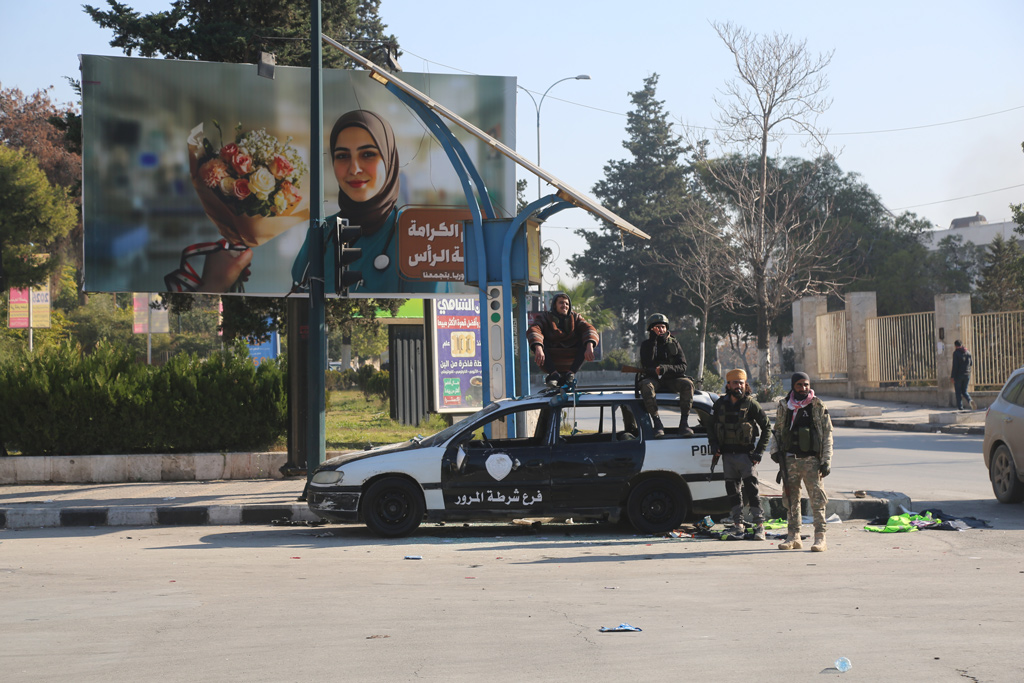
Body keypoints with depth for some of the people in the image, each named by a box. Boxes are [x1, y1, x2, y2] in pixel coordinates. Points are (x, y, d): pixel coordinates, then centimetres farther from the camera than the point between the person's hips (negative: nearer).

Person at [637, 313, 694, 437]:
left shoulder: (674, 343, 9)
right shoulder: (646, 344, 5)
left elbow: (682, 367, -1)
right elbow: (646, 363, -13)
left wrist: (665, 369, -19)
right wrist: (653, 341, -13)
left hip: (671, 380, 2)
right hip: (652, 379, -2)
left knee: (687, 384, -28)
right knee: (646, 386, -36)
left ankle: (684, 422, -28)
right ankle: (657, 423, -37)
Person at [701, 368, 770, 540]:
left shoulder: (751, 404, -6)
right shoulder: (720, 403, 6)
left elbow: (766, 426, -1)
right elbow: (711, 425, 17)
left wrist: (759, 451, -6)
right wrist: (713, 443, 1)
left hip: (746, 455, -4)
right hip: (727, 454, 4)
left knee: (751, 490, -7)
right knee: (732, 490, 8)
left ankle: (759, 525, -3)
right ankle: (738, 525, 16)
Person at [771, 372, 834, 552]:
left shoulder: (818, 407, 1)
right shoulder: (784, 406, 9)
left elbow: (827, 434, 2)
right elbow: (778, 429, 20)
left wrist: (826, 461, -5)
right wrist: (776, 450, 4)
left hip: (811, 460, -3)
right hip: (790, 459, 3)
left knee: (817, 499, -7)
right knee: (791, 499, 6)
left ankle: (820, 538, -5)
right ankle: (793, 537, 14)